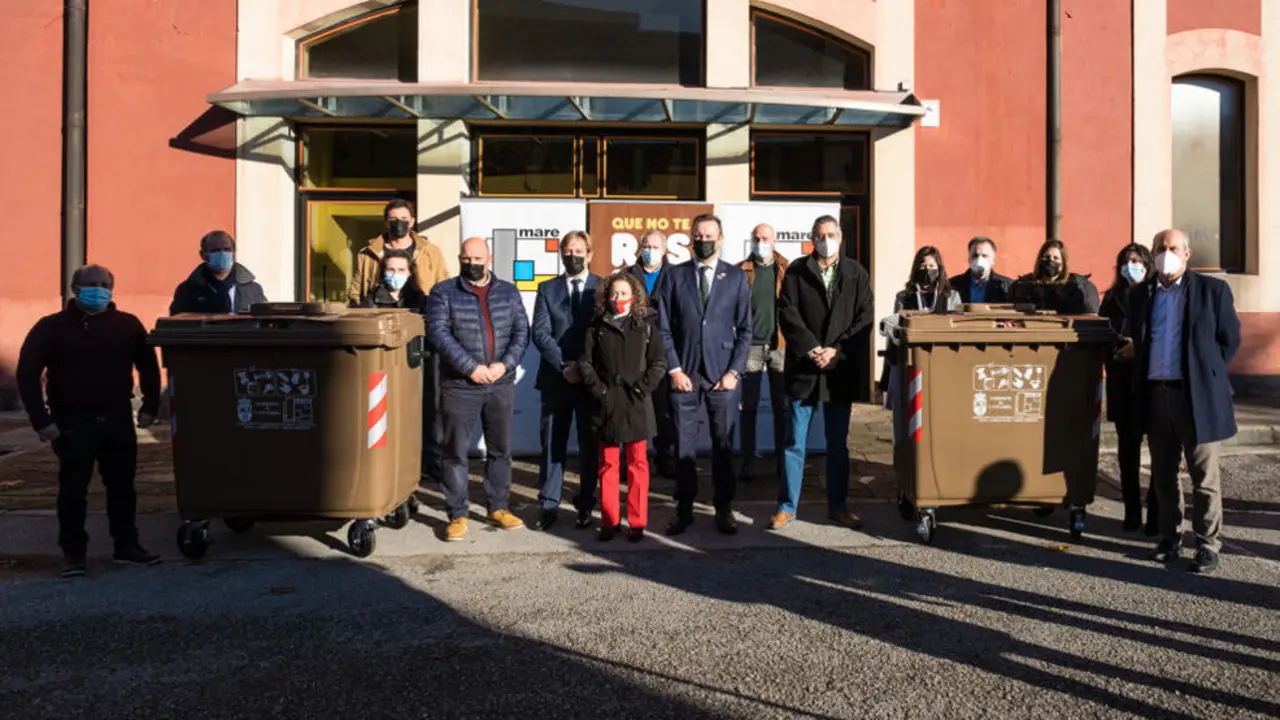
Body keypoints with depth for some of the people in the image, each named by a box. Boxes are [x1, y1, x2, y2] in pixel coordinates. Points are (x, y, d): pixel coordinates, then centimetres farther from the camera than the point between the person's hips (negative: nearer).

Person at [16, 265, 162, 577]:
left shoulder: (128, 325, 5)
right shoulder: (51, 327, -2)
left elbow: (148, 366, 12)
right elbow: (27, 373, -5)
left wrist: (150, 406, 5)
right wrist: (41, 419, -12)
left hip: (117, 420, 2)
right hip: (72, 423, -2)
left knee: (122, 486, 9)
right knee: (73, 490, 1)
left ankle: (127, 545, 21)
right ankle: (74, 554, 11)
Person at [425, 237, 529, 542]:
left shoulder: (508, 292, 10)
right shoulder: (443, 293, 1)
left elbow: (521, 331, 4)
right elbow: (438, 333, -10)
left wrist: (505, 364, -11)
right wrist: (470, 367, -18)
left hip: (501, 384, 3)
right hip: (459, 386, -3)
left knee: (500, 449, 11)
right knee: (455, 452, 2)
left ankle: (498, 507, 24)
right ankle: (457, 515, 11)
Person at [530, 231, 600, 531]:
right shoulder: (547, 289, 8)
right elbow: (540, 333, -1)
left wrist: (585, 366, -11)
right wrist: (564, 365, -12)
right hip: (556, 378, 1)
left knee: (589, 444, 6)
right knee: (552, 443, 4)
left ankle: (586, 504, 16)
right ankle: (549, 505, 11)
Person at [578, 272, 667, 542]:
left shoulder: (647, 324, 3)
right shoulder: (598, 327, 6)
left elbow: (659, 362, 1)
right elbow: (586, 362, 6)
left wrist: (643, 387, -9)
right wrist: (597, 388, -5)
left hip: (636, 403, -1)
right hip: (606, 404, 1)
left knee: (637, 464, 4)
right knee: (608, 464, 7)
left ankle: (637, 522, 10)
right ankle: (609, 521, 15)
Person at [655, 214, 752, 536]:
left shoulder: (736, 276, 6)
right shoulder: (674, 275, 5)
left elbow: (745, 329, 4)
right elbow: (663, 327, 2)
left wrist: (734, 371, -4)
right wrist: (674, 369, -5)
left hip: (722, 374, 0)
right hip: (684, 373, 0)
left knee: (723, 445, 6)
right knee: (684, 446, 4)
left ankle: (724, 509, 17)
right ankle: (684, 509, 15)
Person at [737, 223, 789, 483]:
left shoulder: (787, 271, 5)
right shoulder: (741, 272, 4)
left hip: (781, 345, 1)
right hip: (751, 346, 0)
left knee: (782, 407, 7)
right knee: (748, 407, 3)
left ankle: (783, 461, 17)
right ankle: (747, 463, 9)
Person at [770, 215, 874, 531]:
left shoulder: (856, 274, 7)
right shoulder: (796, 271, 3)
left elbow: (864, 318, 0)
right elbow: (787, 314, -4)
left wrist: (836, 351, -10)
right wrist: (812, 349, -13)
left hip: (841, 369, 1)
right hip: (803, 367, -1)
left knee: (838, 443, 10)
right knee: (795, 441, 3)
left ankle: (838, 505, 20)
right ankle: (787, 505, 11)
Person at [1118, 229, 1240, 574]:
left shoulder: (1212, 290, 1)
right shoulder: (1139, 294, 11)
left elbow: (1230, 339, 4)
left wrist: (1207, 374, 1)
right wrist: (1133, 350, 1)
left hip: (1197, 396, -4)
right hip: (1154, 395, 4)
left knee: (1204, 476, 2)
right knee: (1163, 474, 12)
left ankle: (1208, 545, 11)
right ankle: (1170, 539, 24)